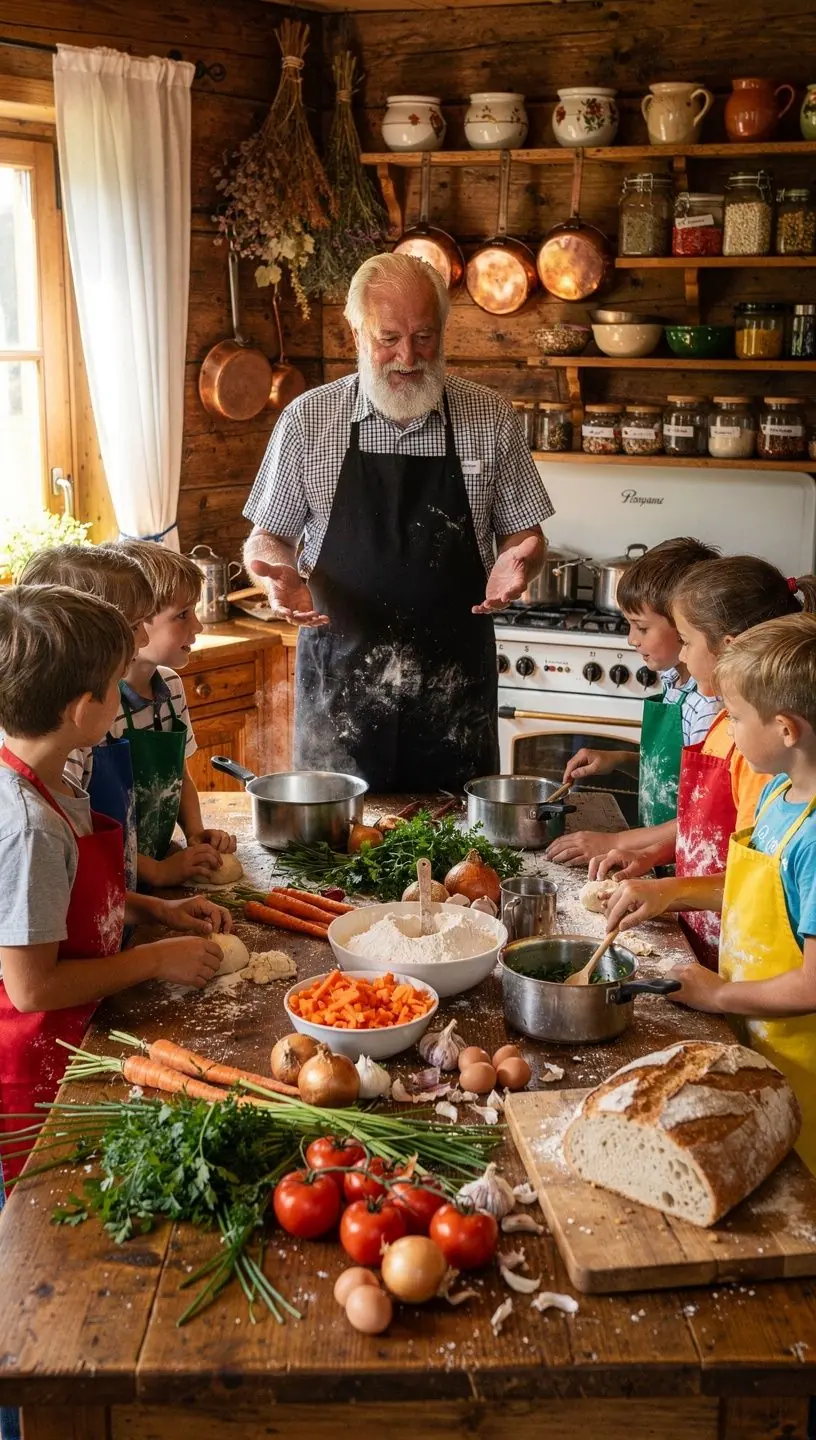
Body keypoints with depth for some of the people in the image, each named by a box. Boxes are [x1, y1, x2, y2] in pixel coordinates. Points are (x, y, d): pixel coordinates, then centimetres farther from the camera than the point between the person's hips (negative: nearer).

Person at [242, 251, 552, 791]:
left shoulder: (491, 419, 1)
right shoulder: (308, 420, 0)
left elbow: (522, 534, 8)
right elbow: (269, 536, 7)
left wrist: (516, 562, -14)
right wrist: (278, 571, -15)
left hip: (455, 684, 1)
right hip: (339, 682, 0)